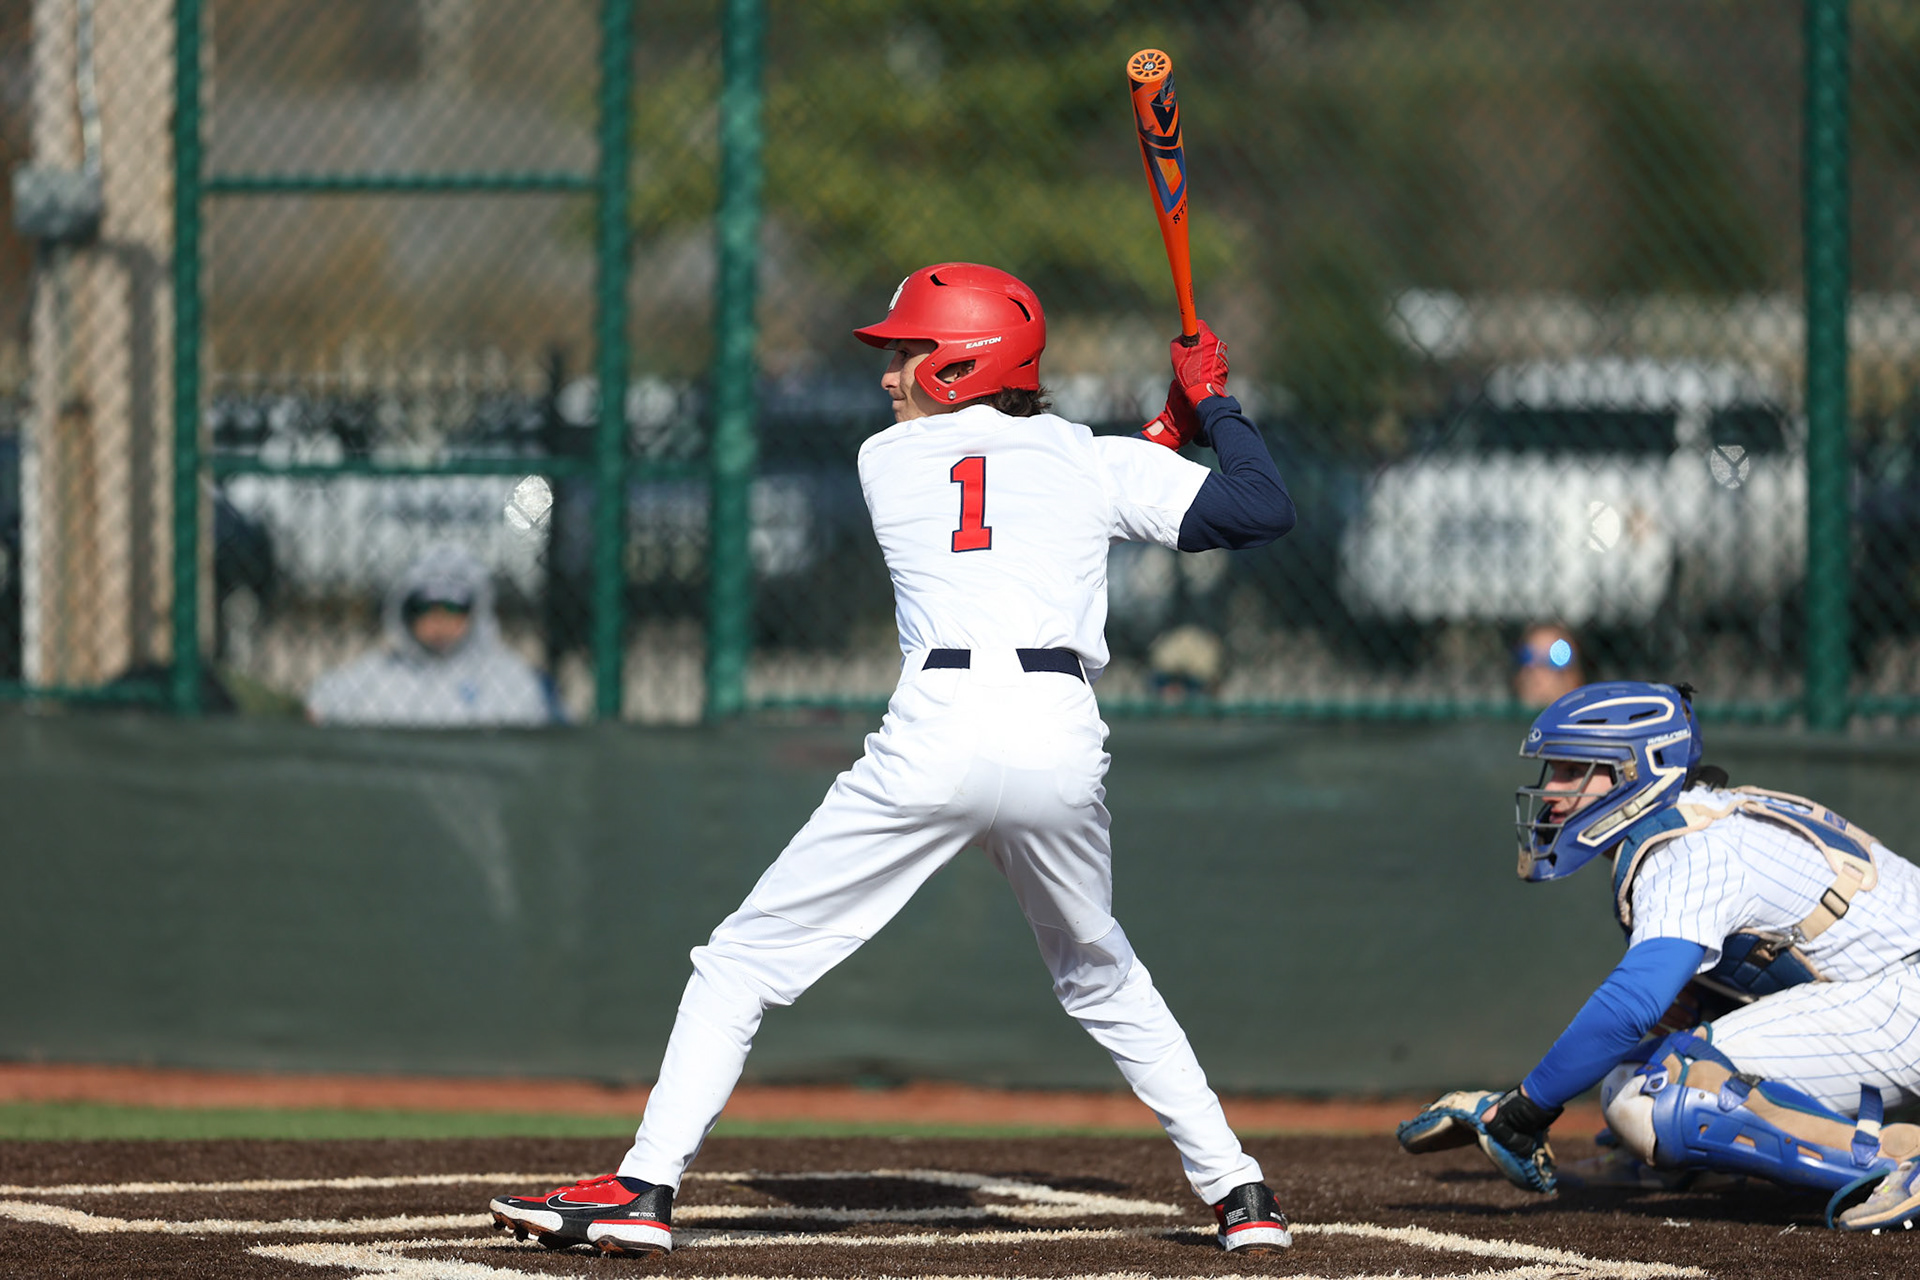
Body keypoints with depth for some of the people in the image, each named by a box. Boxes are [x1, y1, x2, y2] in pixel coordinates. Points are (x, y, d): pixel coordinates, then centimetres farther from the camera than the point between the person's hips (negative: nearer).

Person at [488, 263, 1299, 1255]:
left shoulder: (886, 460, 17)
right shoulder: (1097, 462, 15)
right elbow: (1263, 510, 9)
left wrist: (1159, 438, 33)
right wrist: (1210, 405, 25)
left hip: (934, 732, -2)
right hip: (1063, 739, 2)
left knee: (743, 963, 6)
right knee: (1102, 980, 27)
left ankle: (643, 1188, -5)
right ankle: (1237, 1194, 23)